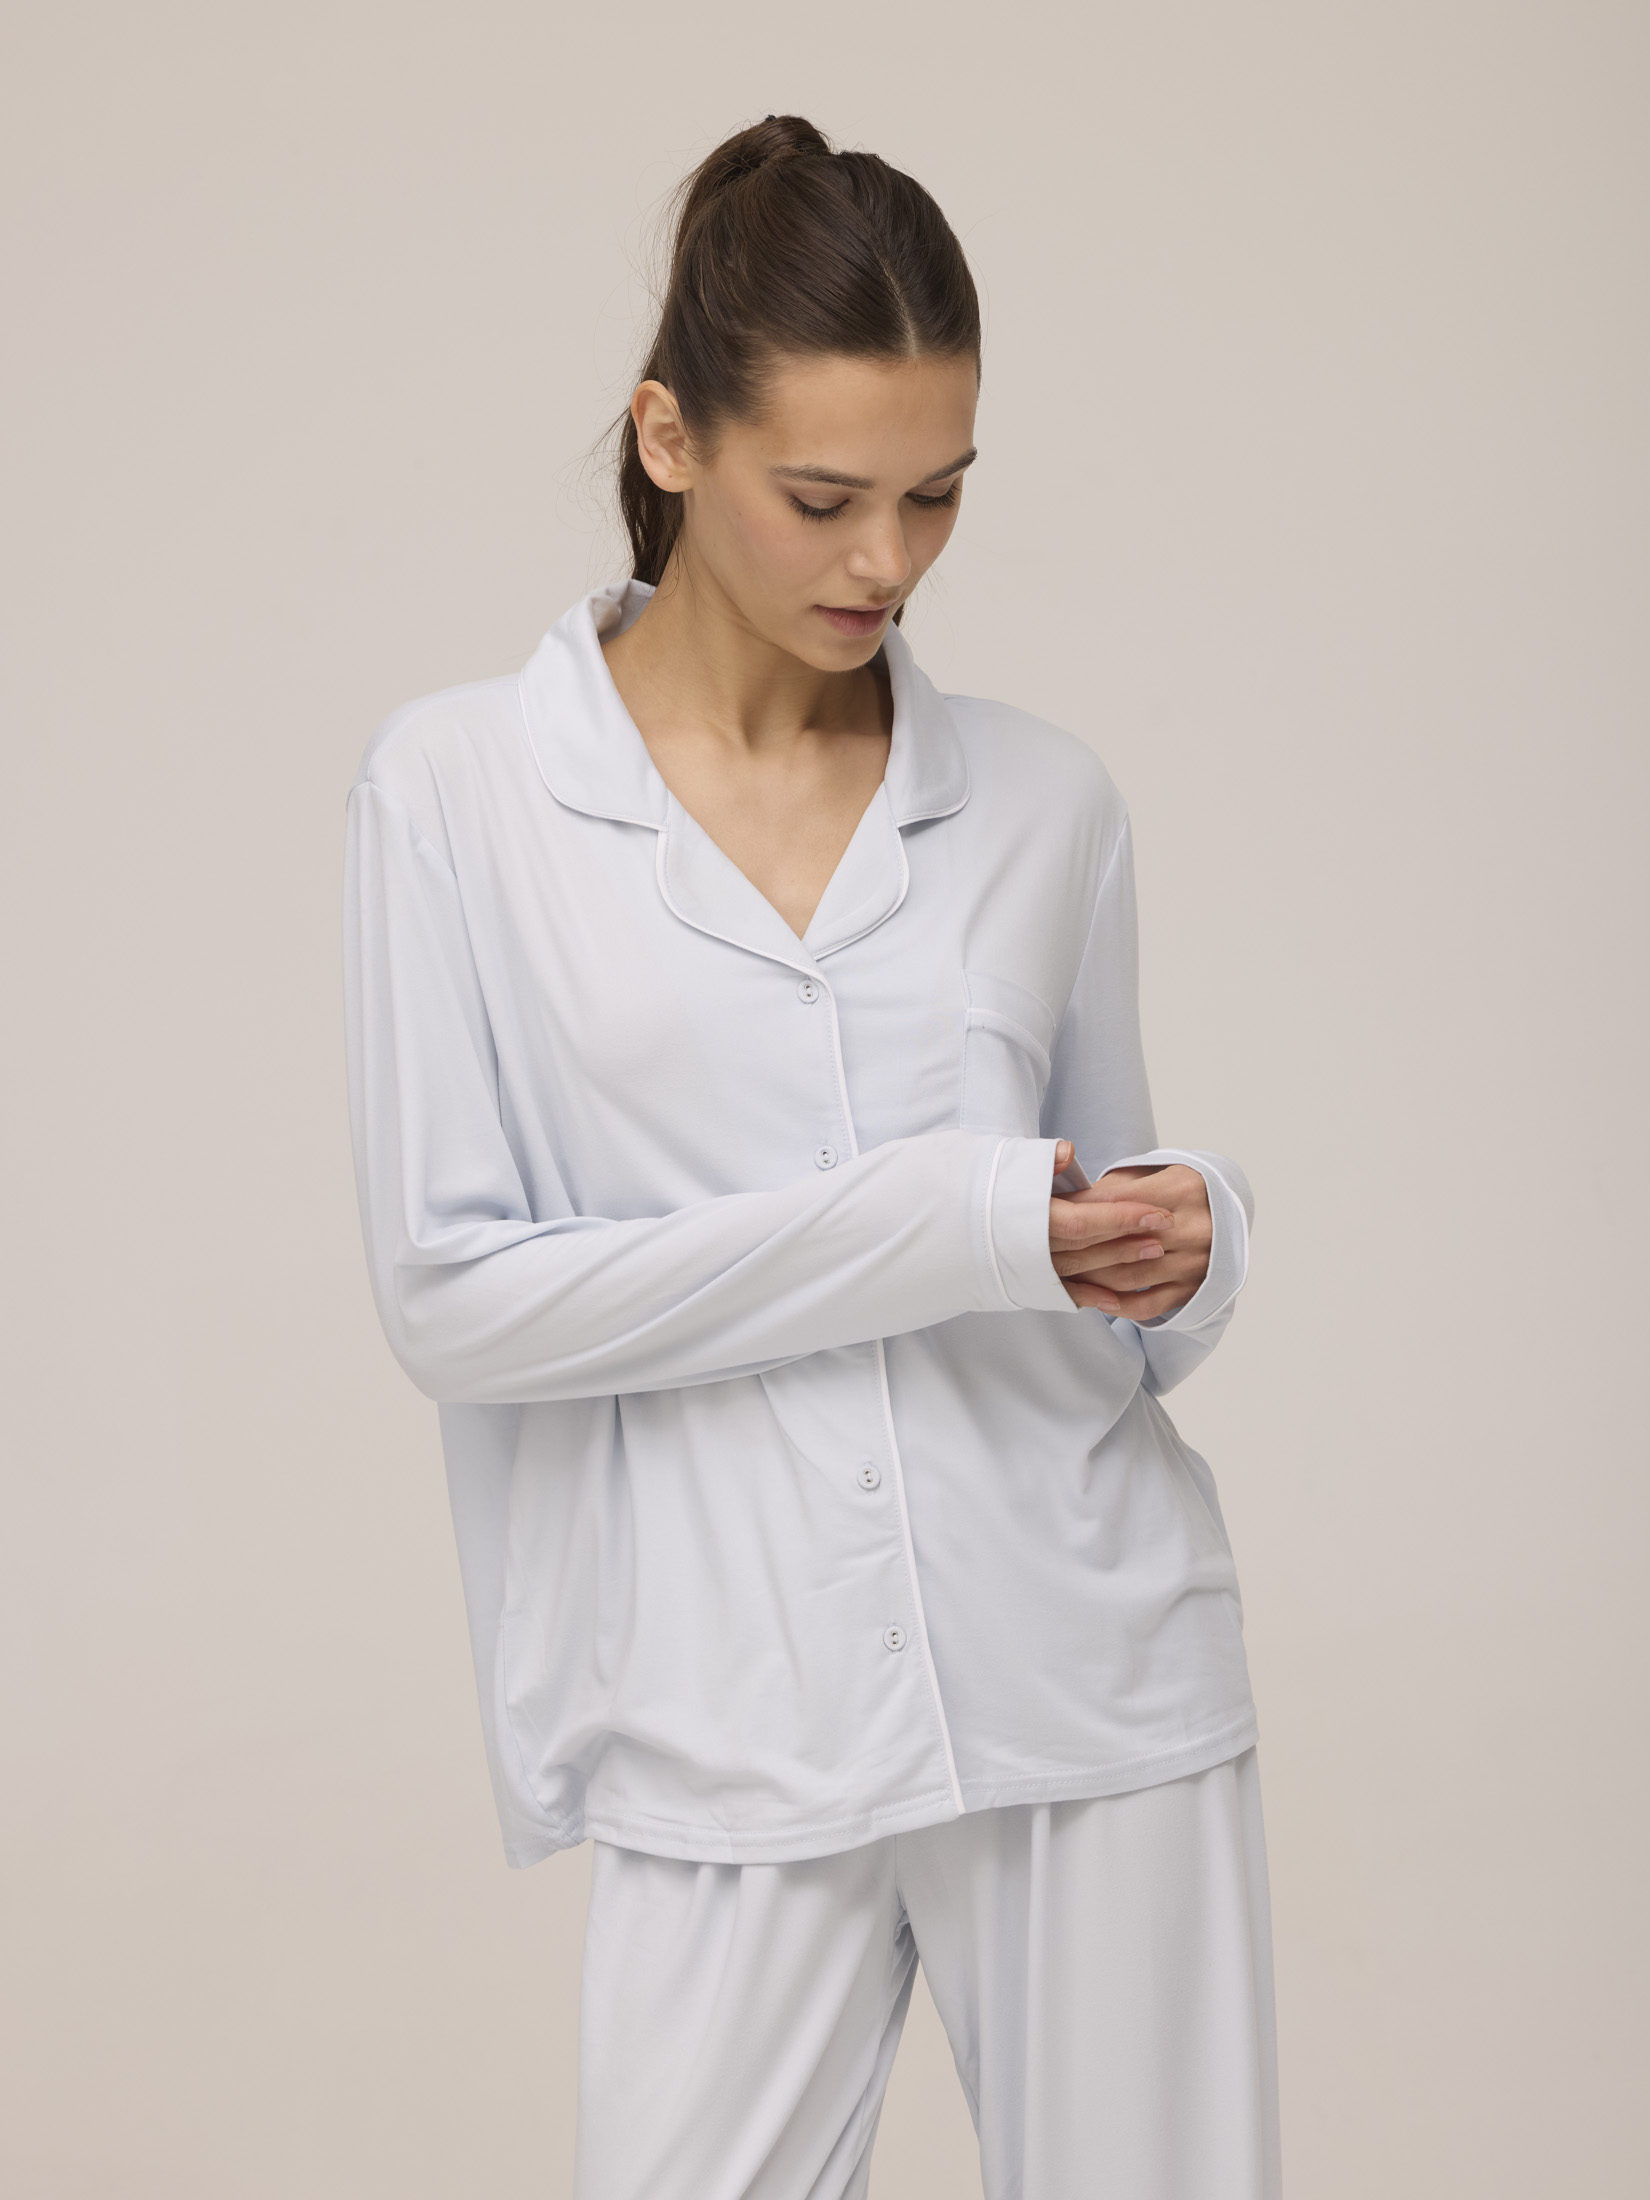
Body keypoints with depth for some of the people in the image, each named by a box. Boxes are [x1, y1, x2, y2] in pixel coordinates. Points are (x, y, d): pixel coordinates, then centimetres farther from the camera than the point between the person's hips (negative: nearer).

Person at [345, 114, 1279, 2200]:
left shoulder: (1041, 797, 6)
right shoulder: (462, 790, -2)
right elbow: (449, 1292, -7)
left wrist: (1179, 1243, -8)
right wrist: (934, 1224, -14)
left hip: (1094, 1670, 3)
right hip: (734, 1723, -2)